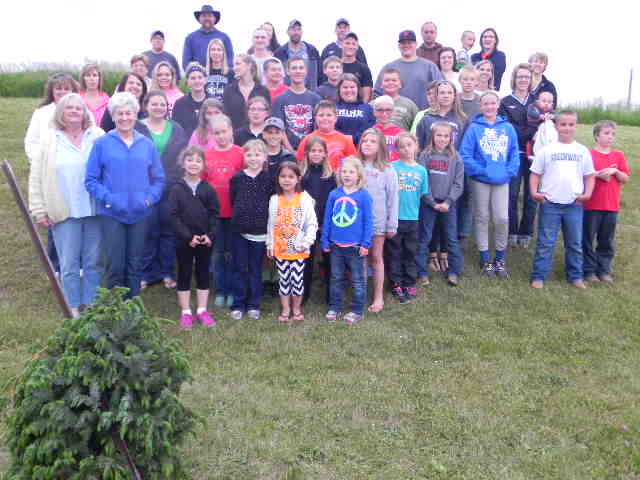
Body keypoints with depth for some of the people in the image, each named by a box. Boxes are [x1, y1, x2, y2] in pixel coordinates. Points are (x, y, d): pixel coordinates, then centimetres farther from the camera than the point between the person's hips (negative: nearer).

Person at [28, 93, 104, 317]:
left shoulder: (97, 136, 6)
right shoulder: (48, 139, 5)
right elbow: (36, 177, 4)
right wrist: (39, 210, -1)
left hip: (94, 209, 1)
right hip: (65, 213, -1)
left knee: (94, 261, 8)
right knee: (69, 262, 3)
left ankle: (93, 305, 21)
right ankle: (73, 307, 15)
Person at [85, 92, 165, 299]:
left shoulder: (147, 144, 7)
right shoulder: (102, 144, 0)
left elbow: (159, 179, 9)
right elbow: (91, 180, -2)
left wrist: (150, 198, -7)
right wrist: (108, 199, -15)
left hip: (140, 214, 2)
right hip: (111, 214, -2)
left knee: (135, 265, 11)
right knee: (115, 266, -1)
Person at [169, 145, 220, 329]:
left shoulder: (208, 189, 2)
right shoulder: (177, 189, -3)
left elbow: (215, 213, 1)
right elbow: (173, 216, -7)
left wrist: (210, 235, -11)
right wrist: (188, 237, -14)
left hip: (205, 240, 2)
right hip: (184, 241, -2)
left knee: (203, 274, 10)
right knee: (184, 275, 8)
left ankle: (202, 311, 21)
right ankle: (185, 312, 17)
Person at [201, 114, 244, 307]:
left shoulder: (240, 153, -3)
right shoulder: (207, 155, 4)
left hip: (234, 212, -2)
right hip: (214, 212, 3)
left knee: (232, 252, 6)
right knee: (218, 253, 11)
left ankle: (232, 291, 19)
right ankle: (220, 291, 22)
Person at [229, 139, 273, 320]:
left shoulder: (269, 179, -3)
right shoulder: (237, 178, 1)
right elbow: (232, 201, 8)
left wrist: (263, 218, -2)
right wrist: (241, 216, 6)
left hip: (260, 231, -1)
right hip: (239, 230, 1)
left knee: (256, 269, 9)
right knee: (239, 268, 7)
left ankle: (253, 305, 20)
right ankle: (238, 304, 17)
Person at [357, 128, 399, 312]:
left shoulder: (388, 170, -2)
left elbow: (392, 199, -2)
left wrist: (392, 225, -3)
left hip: (377, 221, -1)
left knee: (376, 257, 7)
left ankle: (378, 297, 16)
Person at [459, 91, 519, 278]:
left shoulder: (508, 128, 4)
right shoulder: (474, 128, -4)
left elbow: (515, 153, 6)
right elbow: (465, 154, -9)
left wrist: (509, 171, -7)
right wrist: (480, 170, -14)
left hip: (502, 180, 2)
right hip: (480, 181, -2)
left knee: (502, 219, -1)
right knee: (482, 218, 7)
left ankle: (500, 259, 17)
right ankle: (485, 260, 19)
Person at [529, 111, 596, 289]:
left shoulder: (582, 151, 6)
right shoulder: (547, 150, 1)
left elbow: (589, 176, 10)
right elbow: (535, 173, 3)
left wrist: (587, 193, -5)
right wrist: (534, 192, -12)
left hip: (574, 204, 2)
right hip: (550, 204, -2)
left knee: (575, 243, 11)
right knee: (545, 243, 2)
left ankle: (575, 276, 24)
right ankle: (538, 276, 10)